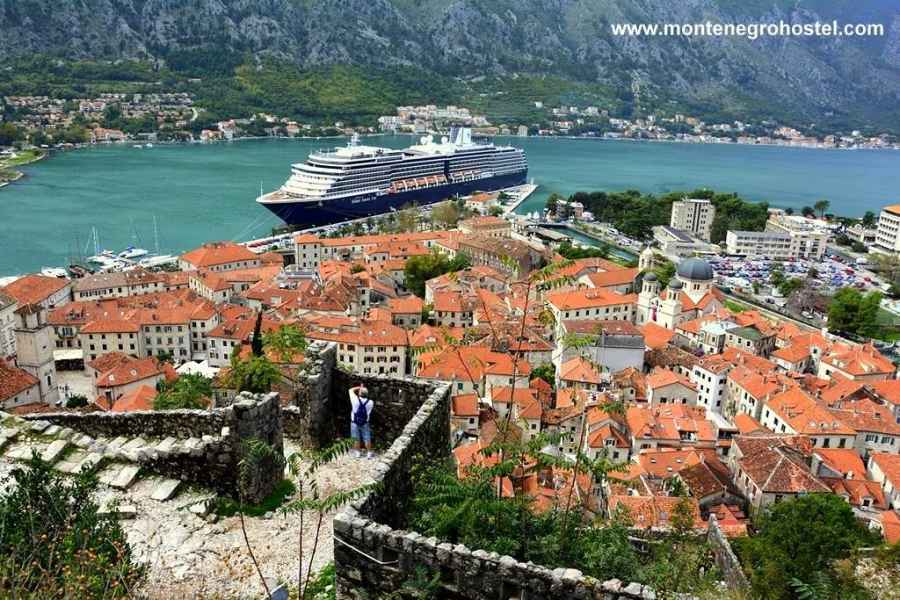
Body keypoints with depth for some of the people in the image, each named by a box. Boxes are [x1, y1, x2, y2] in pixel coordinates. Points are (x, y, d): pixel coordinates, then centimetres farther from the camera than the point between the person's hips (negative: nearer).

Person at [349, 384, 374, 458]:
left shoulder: (356, 400, -21)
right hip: (365, 424, 1)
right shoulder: (370, 403, -15)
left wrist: (360, 387, 1)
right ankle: (369, 453, 20)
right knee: (367, 439, 13)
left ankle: (357, 453, 25)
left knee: (356, 439, 13)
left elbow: (351, 390, -6)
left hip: (355, 423, -1)